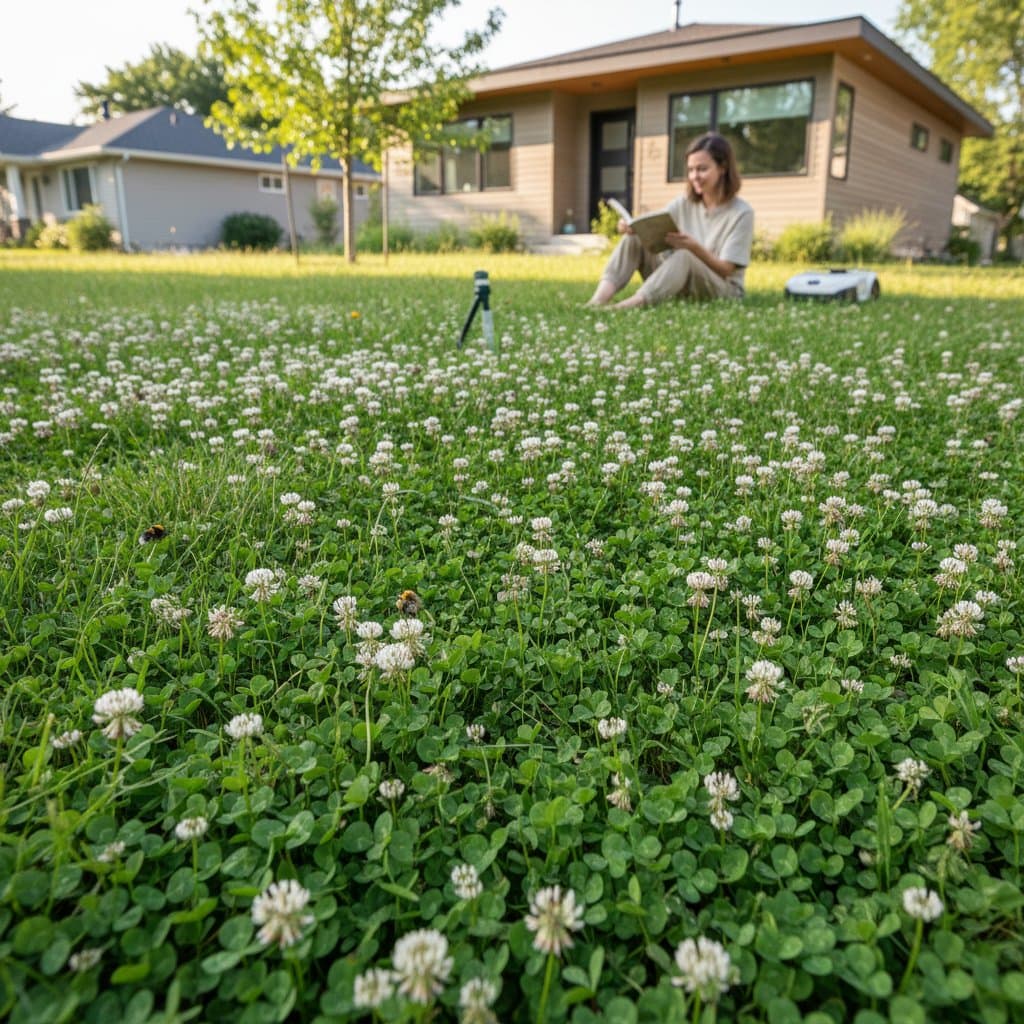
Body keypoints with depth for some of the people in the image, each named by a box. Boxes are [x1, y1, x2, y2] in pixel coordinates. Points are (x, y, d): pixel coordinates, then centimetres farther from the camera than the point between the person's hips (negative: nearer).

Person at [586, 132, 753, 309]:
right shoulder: (683, 205, 7)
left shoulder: (741, 213, -8)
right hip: (680, 287, 5)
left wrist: (694, 247, -31)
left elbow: (725, 270, -14)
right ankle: (598, 300, -35)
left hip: (722, 291, -5)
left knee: (684, 256, -37)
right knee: (635, 238, -13)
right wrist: (630, 227, -26)